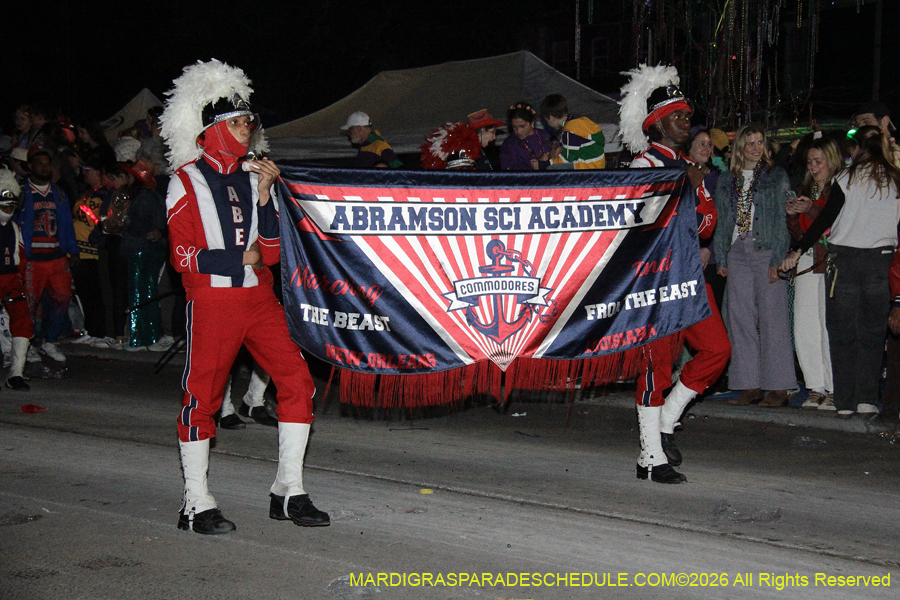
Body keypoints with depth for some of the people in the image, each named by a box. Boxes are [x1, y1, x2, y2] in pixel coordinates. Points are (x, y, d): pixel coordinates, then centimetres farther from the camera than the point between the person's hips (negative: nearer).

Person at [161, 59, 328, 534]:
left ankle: (288, 491, 8)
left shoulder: (253, 177, 13)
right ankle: (196, 504, 12)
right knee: (202, 396, 0)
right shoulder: (188, 182, -1)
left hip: (259, 297, 5)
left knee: (297, 381, -2)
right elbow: (184, 255, -6)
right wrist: (242, 258, -5)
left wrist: (264, 194, -3)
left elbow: (270, 250, 7)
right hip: (211, 300, -5)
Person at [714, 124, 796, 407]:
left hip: (766, 251, -4)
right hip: (737, 253, 4)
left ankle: (778, 387, -2)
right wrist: (721, 258, 9)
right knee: (740, 319, 2)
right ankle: (750, 385, 8)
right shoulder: (727, 181, 15)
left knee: (772, 317, -6)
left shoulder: (776, 176, 4)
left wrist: (777, 259, -10)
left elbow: (782, 219, -2)